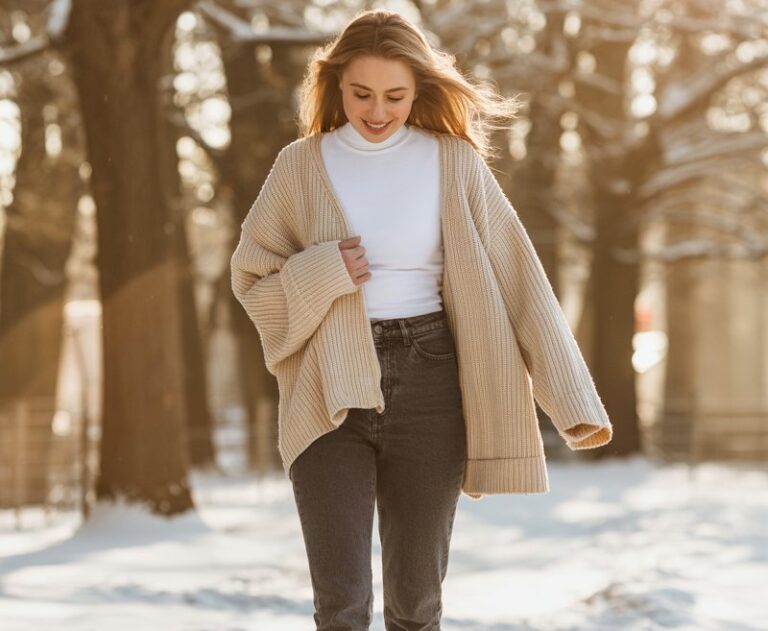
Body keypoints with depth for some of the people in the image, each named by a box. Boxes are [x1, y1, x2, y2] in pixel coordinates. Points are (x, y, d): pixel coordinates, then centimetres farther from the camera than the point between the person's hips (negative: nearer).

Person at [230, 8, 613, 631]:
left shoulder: (454, 163, 1)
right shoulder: (302, 166, 3)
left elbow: (517, 278, 0)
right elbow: (253, 280, 8)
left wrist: (571, 395, -5)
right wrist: (323, 275, -12)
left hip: (427, 387, 0)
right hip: (331, 395, 0)